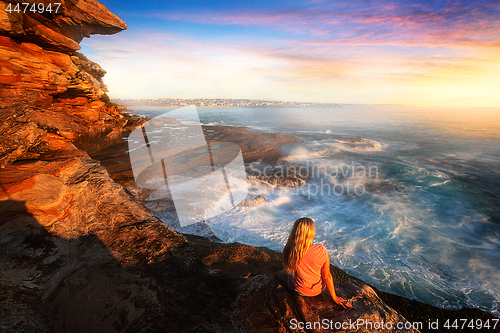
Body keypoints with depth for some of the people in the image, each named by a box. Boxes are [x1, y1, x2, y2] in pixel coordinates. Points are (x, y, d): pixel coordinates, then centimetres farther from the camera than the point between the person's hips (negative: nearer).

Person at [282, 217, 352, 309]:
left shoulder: (289, 250, -26)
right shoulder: (321, 251, -29)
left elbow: (288, 268, -5)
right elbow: (327, 276, -16)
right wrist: (334, 297, 1)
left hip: (298, 290, 0)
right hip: (317, 290, 0)